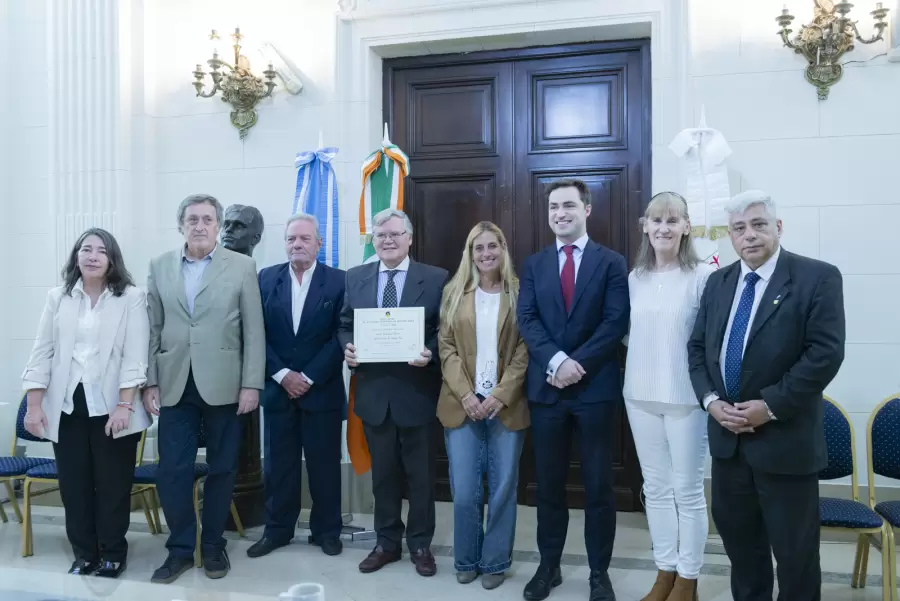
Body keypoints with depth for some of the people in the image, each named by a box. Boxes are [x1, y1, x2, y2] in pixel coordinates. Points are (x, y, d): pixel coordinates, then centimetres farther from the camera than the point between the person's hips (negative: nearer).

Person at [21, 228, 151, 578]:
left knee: (113, 486, 6)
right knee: (73, 486, 10)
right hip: (66, 407, 3)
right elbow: (42, 353, 7)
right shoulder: (58, 298, 7)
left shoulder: (131, 298, -3)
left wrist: (125, 405, -14)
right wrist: (34, 406, 3)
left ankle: (112, 555, 24)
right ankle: (83, 555, 27)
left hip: (111, 406, -3)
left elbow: (134, 356, -8)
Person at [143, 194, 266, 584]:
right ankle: (180, 548, 21)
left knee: (221, 469, 8)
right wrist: (150, 382, 2)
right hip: (174, 386, 2)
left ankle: (213, 546, 25)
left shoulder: (242, 266, 0)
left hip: (223, 385, -2)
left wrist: (252, 384, -8)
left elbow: (254, 331, -3)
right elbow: (153, 330, 7)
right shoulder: (160, 267, 8)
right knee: (172, 470, 3)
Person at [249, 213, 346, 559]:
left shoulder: (338, 281, -3)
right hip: (278, 387, 2)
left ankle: (326, 530, 21)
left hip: (322, 389, -2)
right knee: (278, 463, 9)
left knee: (324, 463, 7)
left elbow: (341, 336, -7)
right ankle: (277, 529, 24)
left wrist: (309, 377, -12)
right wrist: (282, 374, -10)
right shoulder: (266, 279, 4)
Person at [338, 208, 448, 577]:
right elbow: (344, 326, 9)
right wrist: (347, 348, -10)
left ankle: (420, 544, 27)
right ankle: (387, 542, 31)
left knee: (420, 474, 10)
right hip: (374, 391, 3)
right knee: (383, 472, 15)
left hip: (416, 390, -2)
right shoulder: (355, 278, 7)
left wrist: (430, 353, -21)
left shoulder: (436, 278, -3)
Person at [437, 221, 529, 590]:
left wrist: (500, 396, -12)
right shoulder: (454, 292, 7)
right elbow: (446, 347, 2)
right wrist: (466, 395, -9)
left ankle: (495, 562, 23)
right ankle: (466, 560, 23)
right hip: (462, 404, 1)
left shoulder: (519, 293, 2)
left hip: (507, 405, -1)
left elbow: (524, 350, -2)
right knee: (464, 492, 2)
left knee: (502, 489, 5)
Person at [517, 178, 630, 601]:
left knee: (599, 486, 7)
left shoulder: (612, 263, 2)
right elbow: (527, 321, -1)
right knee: (548, 484, 12)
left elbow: (615, 322, -7)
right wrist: (556, 360, -16)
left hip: (595, 387, -2)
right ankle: (549, 565, 27)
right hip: (545, 388, 3)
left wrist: (576, 365, -15)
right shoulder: (534, 265, 10)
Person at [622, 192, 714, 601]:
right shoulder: (635, 278, 7)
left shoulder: (703, 275, -9)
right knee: (655, 487, 14)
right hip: (640, 395, 5)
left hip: (686, 397, -5)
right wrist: (642, 356, 3)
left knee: (688, 489, 7)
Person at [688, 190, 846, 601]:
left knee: (794, 549, 9)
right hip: (727, 434, 5)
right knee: (738, 537, 18)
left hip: (785, 439, -5)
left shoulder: (817, 278, -8)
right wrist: (710, 399, -6)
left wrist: (771, 406, -19)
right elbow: (697, 346, 9)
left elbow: (825, 354, -16)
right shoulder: (718, 282, 9)